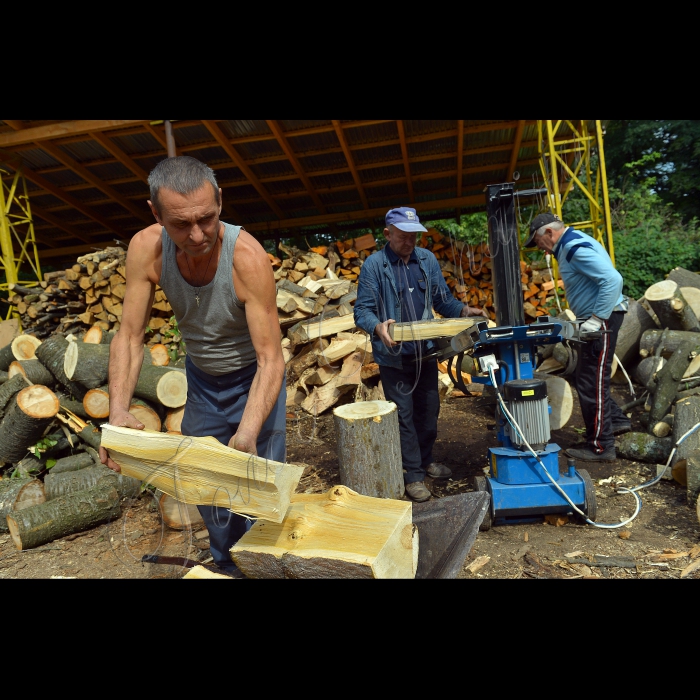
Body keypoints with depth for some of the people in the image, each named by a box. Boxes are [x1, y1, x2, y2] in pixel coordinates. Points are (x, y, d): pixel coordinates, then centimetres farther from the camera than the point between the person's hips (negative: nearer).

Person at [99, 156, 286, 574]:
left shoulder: (247, 257, -33)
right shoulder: (146, 249, -21)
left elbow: (271, 358, -33)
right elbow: (130, 337, -16)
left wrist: (248, 434, -46)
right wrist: (118, 411, -30)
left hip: (254, 377, -4)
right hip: (202, 378, 4)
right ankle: (227, 566, 39)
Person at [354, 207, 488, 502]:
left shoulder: (427, 260, 4)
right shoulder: (374, 265, -8)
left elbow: (442, 300, 10)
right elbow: (362, 310, -12)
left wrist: (464, 310, -9)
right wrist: (378, 327, -32)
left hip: (426, 351, 5)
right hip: (394, 356, -4)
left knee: (429, 410, 16)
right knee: (404, 415, 4)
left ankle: (425, 461, 38)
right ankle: (414, 475, 19)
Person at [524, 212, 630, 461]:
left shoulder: (576, 248, -19)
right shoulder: (570, 246, 13)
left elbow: (612, 279, -28)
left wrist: (597, 319, -25)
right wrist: (580, 314, 13)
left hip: (603, 319, -11)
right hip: (594, 318, 11)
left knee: (591, 383, -4)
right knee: (586, 378, 19)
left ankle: (601, 447, 6)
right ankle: (616, 421, 31)